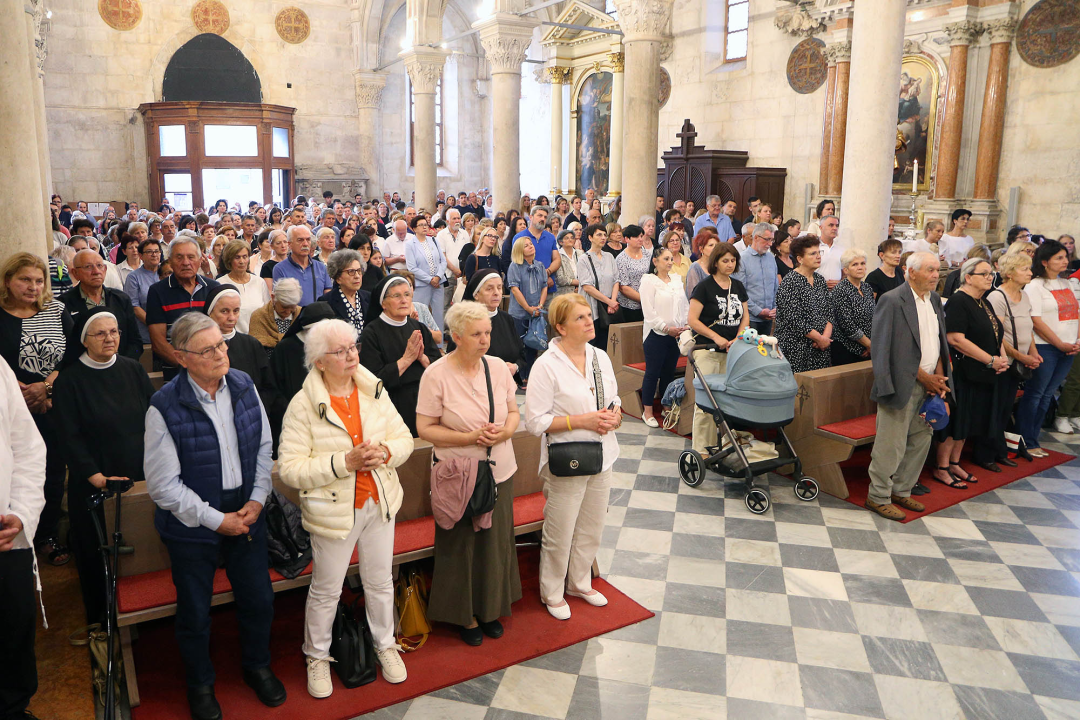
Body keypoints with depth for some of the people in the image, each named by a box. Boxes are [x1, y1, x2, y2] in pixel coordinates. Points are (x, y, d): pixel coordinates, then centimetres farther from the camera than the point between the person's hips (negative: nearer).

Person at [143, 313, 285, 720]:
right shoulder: (165, 408, -20)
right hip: (192, 526, -4)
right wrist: (217, 519, -15)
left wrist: (257, 499, -7)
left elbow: (264, 448, 4)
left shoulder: (243, 386, -5)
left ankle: (257, 666, 44)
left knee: (259, 599, 16)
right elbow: (163, 485, -16)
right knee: (195, 612, 15)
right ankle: (200, 683, 42)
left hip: (246, 514, 4)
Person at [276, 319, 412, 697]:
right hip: (334, 510, -4)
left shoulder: (374, 391, -2)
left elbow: (404, 438, 2)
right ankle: (317, 656, 38)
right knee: (326, 589, 14)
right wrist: (344, 462, -27)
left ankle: (385, 644, 43)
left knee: (380, 581, 19)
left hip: (379, 503, 4)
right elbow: (290, 469, -19)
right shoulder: (303, 404, -16)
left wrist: (385, 453, -20)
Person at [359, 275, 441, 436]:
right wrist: (407, 358, -17)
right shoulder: (372, 333, -6)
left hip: (424, 403, 4)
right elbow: (375, 380, -15)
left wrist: (422, 357, -14)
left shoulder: (419, 328, 9)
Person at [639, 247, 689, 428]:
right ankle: (647, 412, 8)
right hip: (656, 334, -5)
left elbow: (685, 305, 15)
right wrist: (666, 328, -13)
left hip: (676, 334, 6)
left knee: (669, 372, 11)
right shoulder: (648, 280, -6)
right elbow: (648, 311, -12)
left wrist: (685, 325, 1)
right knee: (653, 372, -1)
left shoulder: (677, 279, 13)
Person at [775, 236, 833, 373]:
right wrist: (820, 338, -11)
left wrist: (826, 335, -5)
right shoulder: (790, 282, -11)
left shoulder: (820, 280, 13)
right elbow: (794, 320, -17)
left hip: (821, 347, 7)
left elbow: (829, 312, 13)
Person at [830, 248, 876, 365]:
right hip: (845, 350, -7)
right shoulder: (840, 291, -13)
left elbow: (874, 318, 13)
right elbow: (848, 326, -17)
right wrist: (869, 345, -9)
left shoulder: (867, 287, 10)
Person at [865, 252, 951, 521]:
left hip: (928, 383, 8)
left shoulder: (934, 299, 12)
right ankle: (878, 497, 12)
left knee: (921, 439, 14)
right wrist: (923, 377, -12)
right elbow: (885, 348, -16)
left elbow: (940, 341, 18)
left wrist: (939, 375, 1)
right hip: (903, 385, -8)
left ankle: (902, 491, 28)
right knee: (892, 445, -3)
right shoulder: (892, 301, -13)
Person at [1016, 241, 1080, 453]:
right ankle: (1026, 442, 8)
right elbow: (1036, 321, -14)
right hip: (1044, 348, -7)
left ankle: (1033, 440, 17)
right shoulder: (1035, 286, -8)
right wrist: (1061, 344, -10)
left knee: (1047, 395, 10)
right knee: (1034, 394, -1)